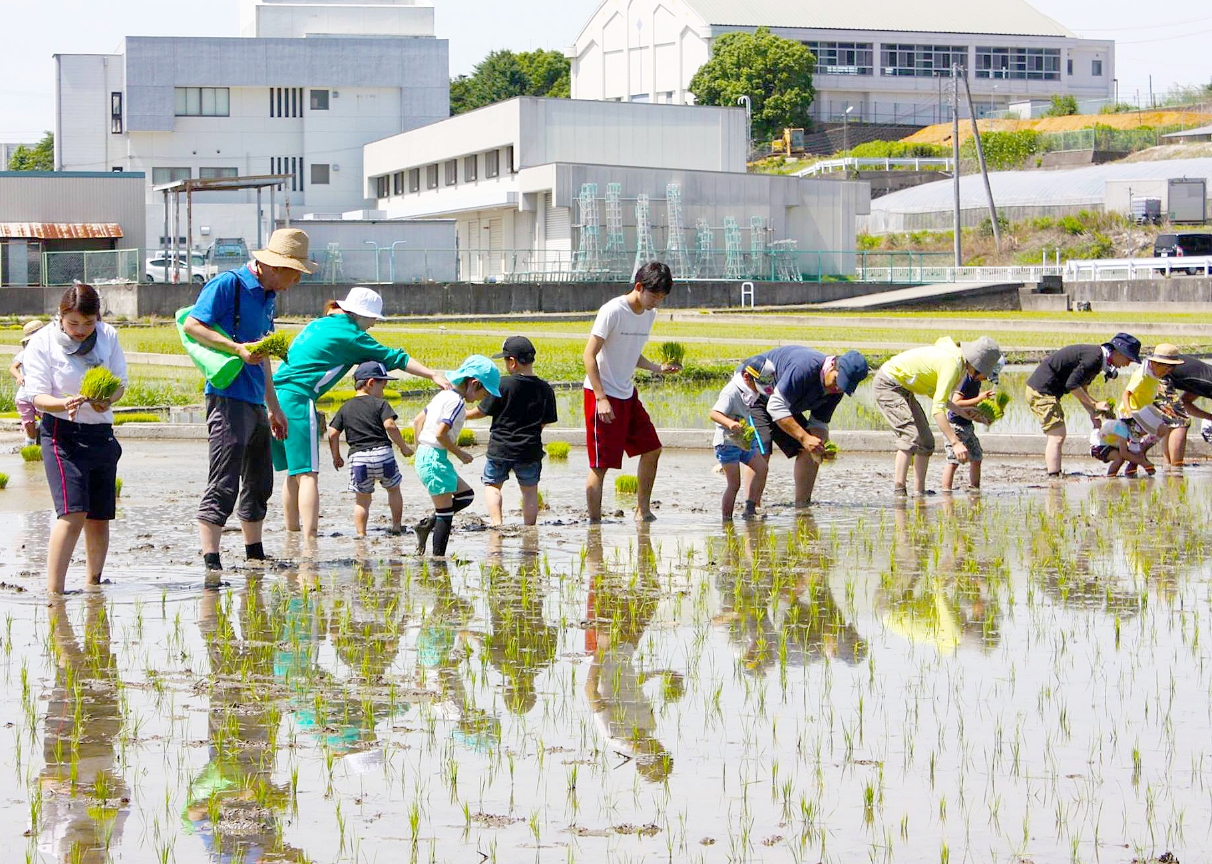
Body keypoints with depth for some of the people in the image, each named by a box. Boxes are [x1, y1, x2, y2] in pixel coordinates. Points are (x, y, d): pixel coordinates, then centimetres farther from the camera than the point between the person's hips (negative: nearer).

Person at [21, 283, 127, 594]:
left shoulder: (108, 336, 3)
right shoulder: (42, 342, -7)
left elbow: (119, 382, 5)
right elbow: (37, 396, -9)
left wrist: (107, 399, -18)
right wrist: (63, 404, -30)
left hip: (101, 432, 5)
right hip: (62, 432, -5)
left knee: (99, 517, 7)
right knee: (73, 512, -19)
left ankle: (93, 584, 23)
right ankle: (54, 591, -20)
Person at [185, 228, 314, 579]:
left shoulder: (268, 297, 18)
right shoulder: (228, 284, -8)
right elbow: (192, 325, -14)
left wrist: (273, 407, 29)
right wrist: (237, 349, -23)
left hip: (256, 403, 9)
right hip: (228, 397, -9)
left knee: (258, 484, 17)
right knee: (223, 485, -13)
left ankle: (255, 556, 28)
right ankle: (210, 563, -15)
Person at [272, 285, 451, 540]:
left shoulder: (319, 324, 20)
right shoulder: (350, 335, -3)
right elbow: (394, 358, -1)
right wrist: (432, 374, 4)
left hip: (275, 394, 9)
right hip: (296, 400, -8)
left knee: (294, 473, 18)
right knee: (308, 474, -11)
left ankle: (292, 529, 23)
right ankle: (310, 538, -19)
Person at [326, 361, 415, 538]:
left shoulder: (345, 408, 12)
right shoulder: (380, 404, 1)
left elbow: (333, 433, 7)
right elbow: (390, 425, -12)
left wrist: (336, 457, 18)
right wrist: (403, 447, -3)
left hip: (358, 457, 2)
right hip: (383, 453, -2)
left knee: (362, 500, 7)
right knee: (393, 489, 20)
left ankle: (360, 533, -2)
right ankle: (396, 526, 22)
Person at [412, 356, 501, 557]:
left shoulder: (443, 396, 14)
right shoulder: (457, 402, -15)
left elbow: (417, 421, 20)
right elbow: (440, 434, -24)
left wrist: (420, 451, 23)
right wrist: (460, 453, -11)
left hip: (424, 456, 10)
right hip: (435, 459, -10)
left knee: (466, 495, 18)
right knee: (445, 514, -3)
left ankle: (426, 524, 12)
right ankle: (438, 557, 0)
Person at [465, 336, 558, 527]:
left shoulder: (503, 385, -13)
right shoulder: (545, 389, -3)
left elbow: (482, 411, -4)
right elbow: (546, 422, 6)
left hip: (501, 448, -3)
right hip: (530, 449, 3)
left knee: (492, 484, 13)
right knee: (530, 490, 16)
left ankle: (496, 522, -4)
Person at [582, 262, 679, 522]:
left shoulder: (649, 314, 7)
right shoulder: (612, 311, -18)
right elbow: (590, 354, -18)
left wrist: (658, 368, -1)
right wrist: (601, 398, -23)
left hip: (628, 394, 8)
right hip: (602, 394, -8)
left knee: (652, 449, 10)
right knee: (601, 464, -6)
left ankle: (643, 510, 23)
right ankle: (594, 521, 1)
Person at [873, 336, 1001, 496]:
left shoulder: (955, 356, 4)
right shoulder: (953, 364, -26)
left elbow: (934, 393, 18)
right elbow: (937, 408, -33)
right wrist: (955, 442, -37)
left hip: (902, 387, 11)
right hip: (888, 384, -11)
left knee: (926, 441, 8)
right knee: (912, 436, -23)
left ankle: (919, 492, 7)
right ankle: (898, 492, -26)